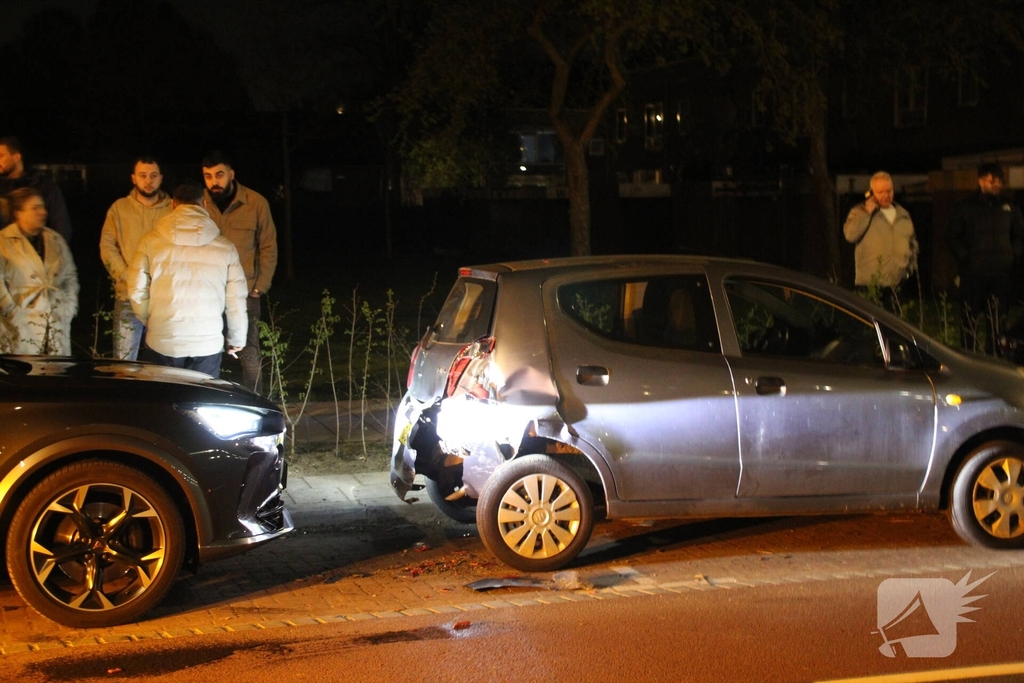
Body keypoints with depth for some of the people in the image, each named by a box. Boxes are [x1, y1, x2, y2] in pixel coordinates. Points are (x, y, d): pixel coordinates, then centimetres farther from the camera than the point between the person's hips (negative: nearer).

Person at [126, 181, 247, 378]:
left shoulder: (151, 241, -1)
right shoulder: (224, 247, 1)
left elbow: (137, 291, 2)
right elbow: (236, 299, 3)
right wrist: (236, 339, 17)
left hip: (161, 342, 0)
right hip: (208, 344, 0)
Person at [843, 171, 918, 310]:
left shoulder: (903, 214, 17)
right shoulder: (860, 212, 3)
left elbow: (913, 243, 25)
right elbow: (850, 235, -15)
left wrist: (912, 266, 13)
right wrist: (867, 212, -12)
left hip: (900, 284, 4)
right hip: (871, 284, -4)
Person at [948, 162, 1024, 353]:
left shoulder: (1009, 207, 11)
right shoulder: (967, 208, 5)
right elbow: (954, 239, 6)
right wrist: (965, 258, -5)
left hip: (1001, 274, 2)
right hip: (973, 274, -2)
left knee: (998, 320, 1)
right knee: (970, 319, -2)